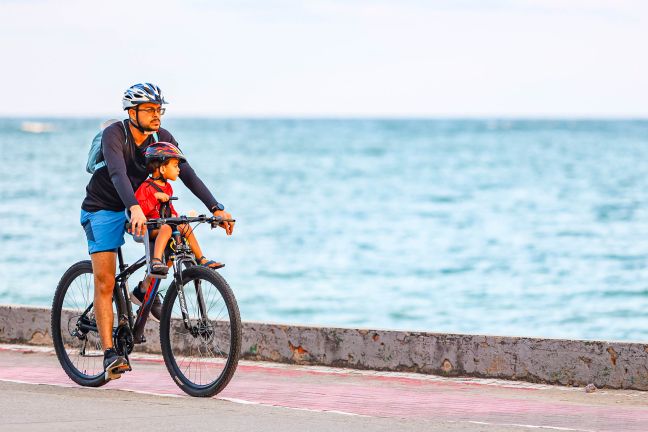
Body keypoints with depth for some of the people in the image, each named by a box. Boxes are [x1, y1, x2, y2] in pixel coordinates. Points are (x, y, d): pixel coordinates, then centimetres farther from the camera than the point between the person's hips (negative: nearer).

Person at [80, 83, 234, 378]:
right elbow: (118, 174, -39)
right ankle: (110, 353, -11)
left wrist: (216, 208, -26)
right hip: (103, 209, -5)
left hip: (139, 206, 5)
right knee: (105, 282, -13)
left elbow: (187, 174, -14)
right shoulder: (114, 135, -24)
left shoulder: (162, 138, -8)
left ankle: (147, 288, 3)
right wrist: (135, 208, -56)